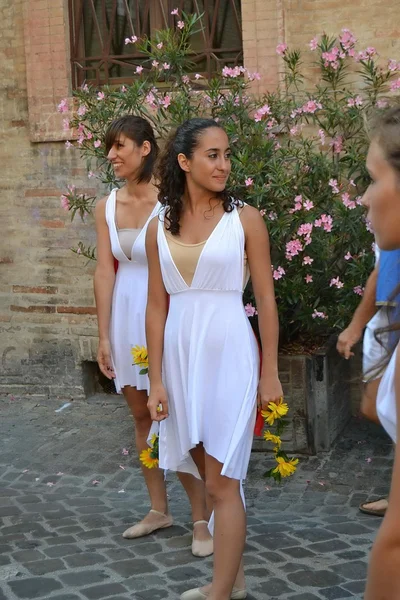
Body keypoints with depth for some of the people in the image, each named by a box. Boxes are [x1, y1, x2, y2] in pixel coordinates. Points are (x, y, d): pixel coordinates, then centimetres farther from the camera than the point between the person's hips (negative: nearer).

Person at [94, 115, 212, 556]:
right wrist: (104, 336, 3)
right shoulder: (107, 207, 5)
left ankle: (201, 520, 8)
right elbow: (105, 272, 4)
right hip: (126, 316, 6)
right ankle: (159, 510, 29)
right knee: (142, 416, 14)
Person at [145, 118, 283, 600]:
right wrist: (156, 380, 3)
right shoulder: (160, 228, 5)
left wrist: (270, 374, -3)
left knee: (221, 481, -3)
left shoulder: (244, 219, -4)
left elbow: (266, 300, -2)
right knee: (212, 475, 15)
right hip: (180, 354, 4)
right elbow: (157, 307, 5)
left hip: (229, 353, -4)